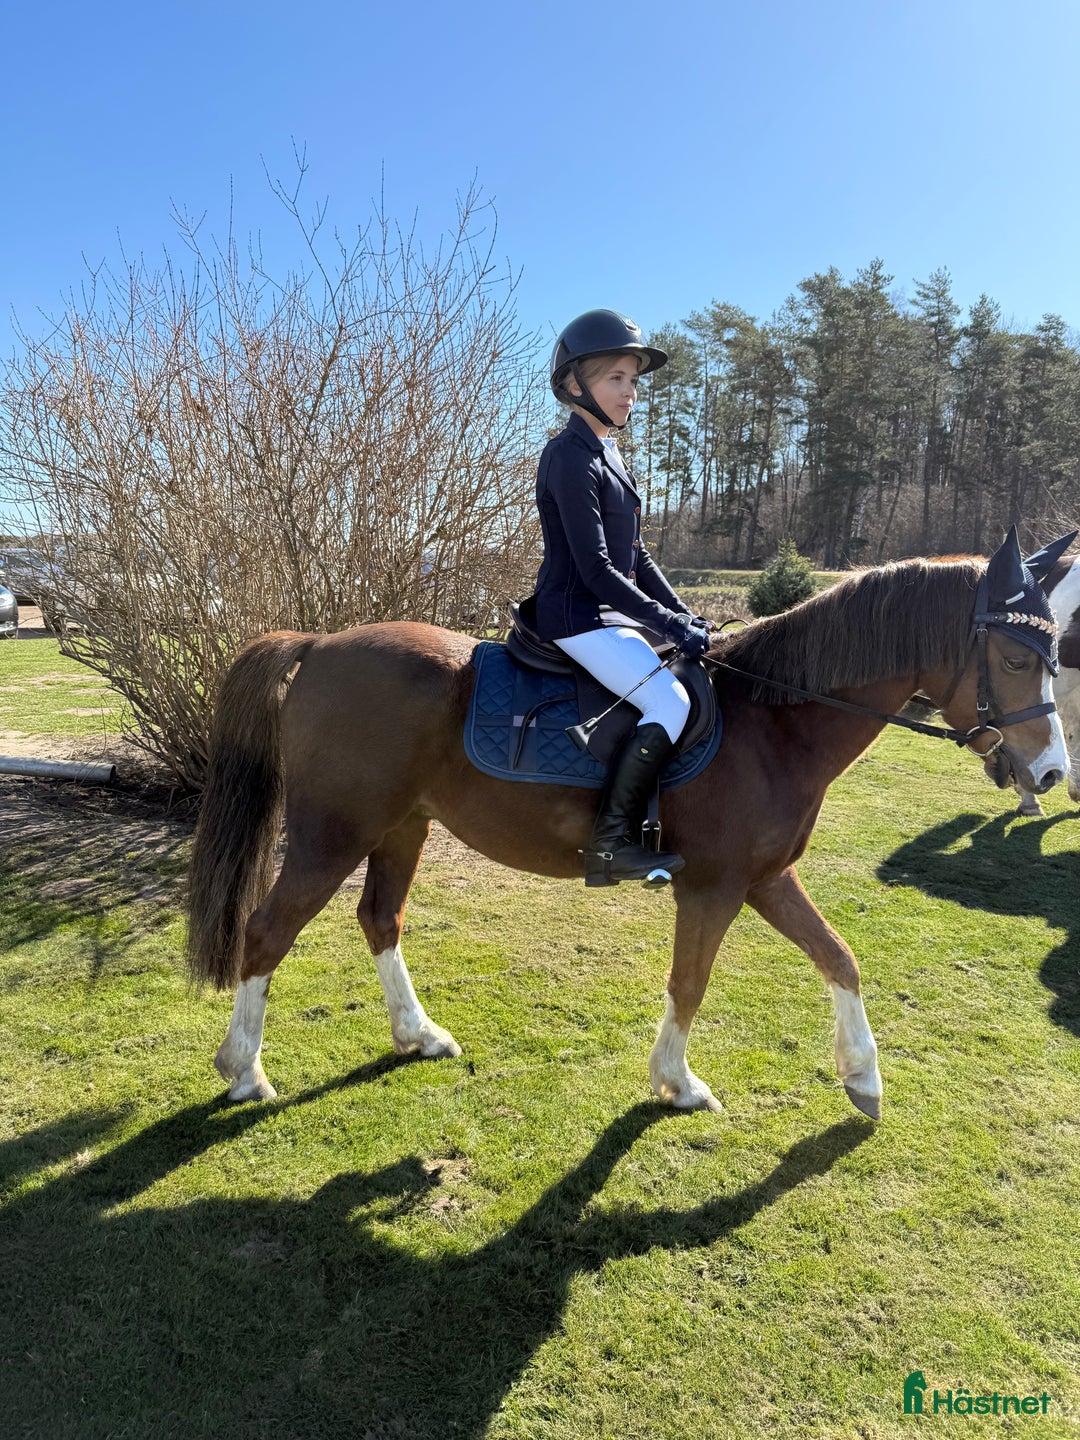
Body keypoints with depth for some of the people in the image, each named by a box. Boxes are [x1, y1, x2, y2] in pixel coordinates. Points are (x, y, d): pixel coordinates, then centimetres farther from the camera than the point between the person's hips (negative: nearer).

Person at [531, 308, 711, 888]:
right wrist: (669, 625, -19)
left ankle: (643, 819, 17)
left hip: (609, 613, 10)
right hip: (575, 615, -10)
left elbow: (636, 556, 18)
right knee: (671, 702, -22)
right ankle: (611, 844, -15)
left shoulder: (611, 457, 17)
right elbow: (597, 569, -20)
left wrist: (683, 614, 8)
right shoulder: (570, 459, -14)